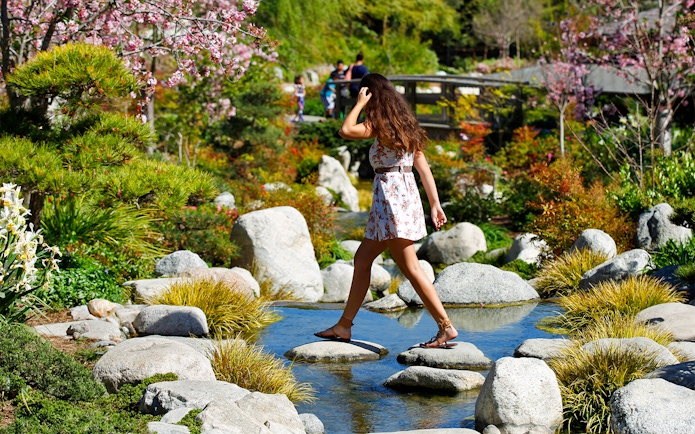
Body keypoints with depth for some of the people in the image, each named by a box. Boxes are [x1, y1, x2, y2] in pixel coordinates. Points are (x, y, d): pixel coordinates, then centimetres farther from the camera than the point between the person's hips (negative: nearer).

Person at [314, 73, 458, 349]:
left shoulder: (381, 125, -10)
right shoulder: (406, 125, 14)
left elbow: (346, 131, -23)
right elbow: (423, 168, 12)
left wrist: (360, 104, -9)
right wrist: (435, 204, 13)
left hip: (391, 196, -9)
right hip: (407, 193, 9)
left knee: (410, 268, -7)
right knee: (362, 259, 12)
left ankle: (446, 327, -9)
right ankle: (344, 326, 16)